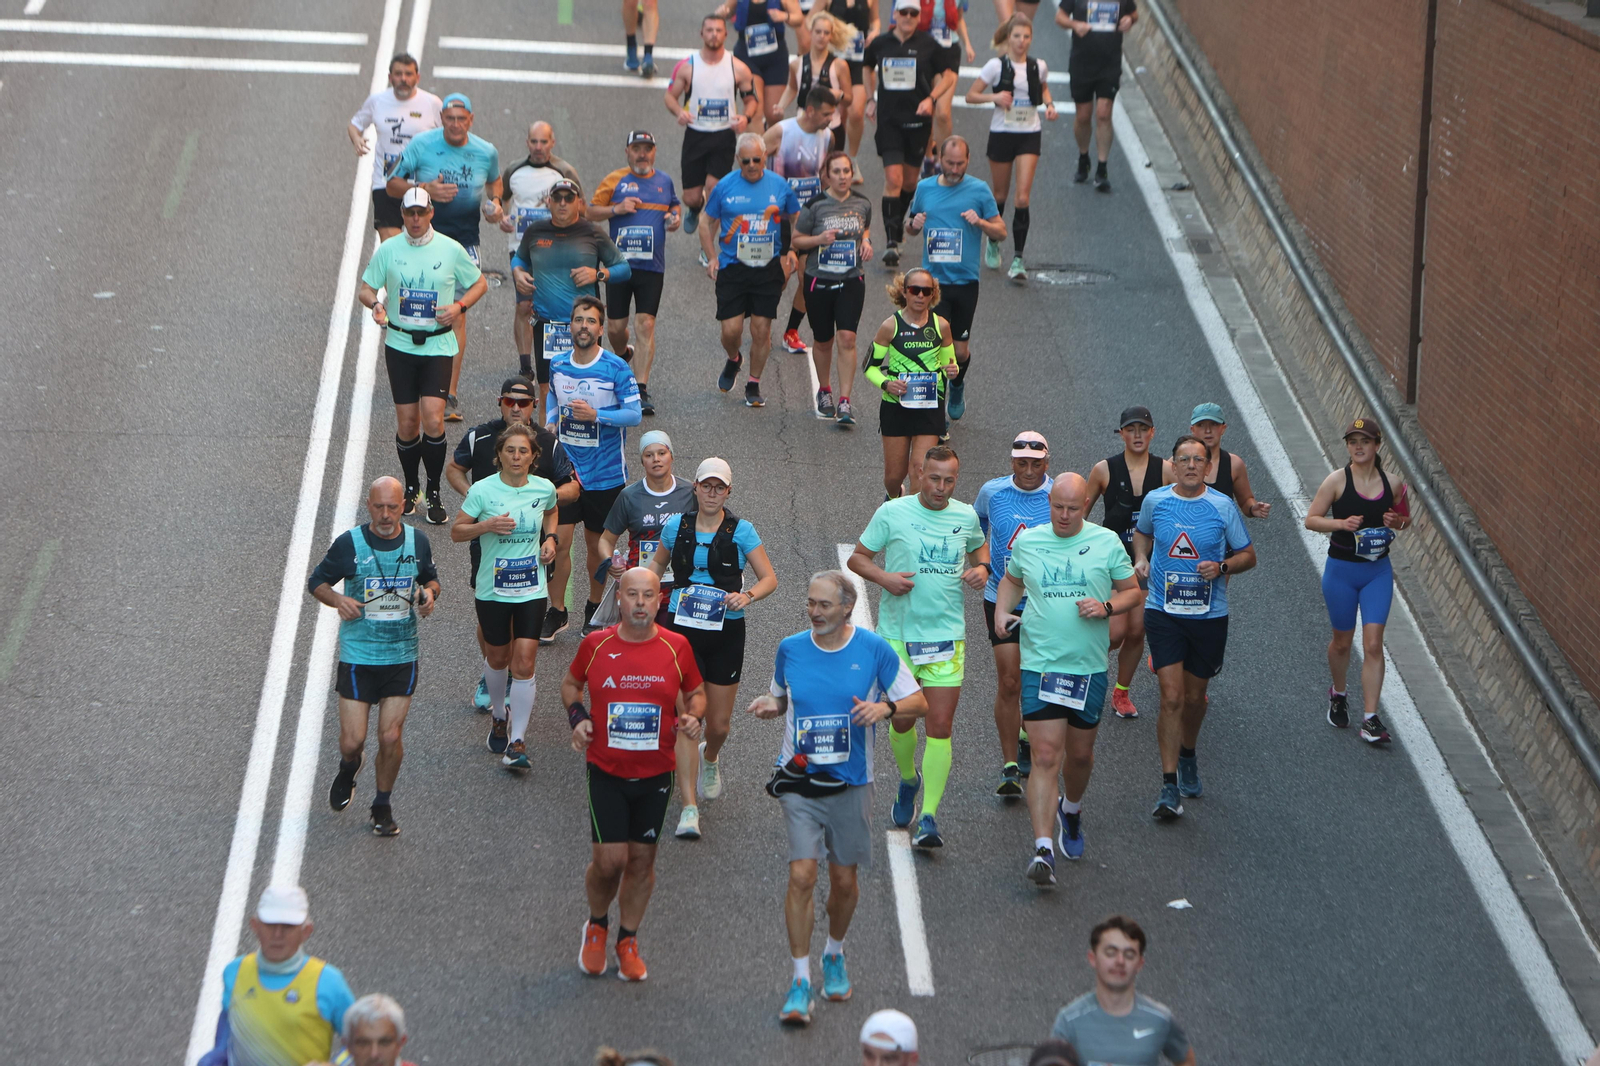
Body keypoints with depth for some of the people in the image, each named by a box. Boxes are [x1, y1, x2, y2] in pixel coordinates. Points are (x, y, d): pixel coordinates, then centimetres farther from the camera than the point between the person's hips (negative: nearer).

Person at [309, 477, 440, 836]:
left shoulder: (417, 542, 1)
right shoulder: (349, 544, -8)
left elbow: (430, 578, 18)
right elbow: (317, 581, 4)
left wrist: (429, 593, -6)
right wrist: (337, 599, -17)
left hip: (402, 657, 2)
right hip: (357, 655, -2)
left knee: (391, 737, -3)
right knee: (352, 741, -4)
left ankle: (383, 804, 21)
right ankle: (349, 767, 34)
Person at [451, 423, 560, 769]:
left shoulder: (544, 489, -2)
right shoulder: (483, 490, -10)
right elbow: (456, 532, -6)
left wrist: (549, 538, 3)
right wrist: (487, 525, -23)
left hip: (531, 588, 1)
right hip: (492, 588, 0)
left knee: (524, 663, -8)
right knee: (498, 658, 15)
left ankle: (517, 742, -4)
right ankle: (500, 716, 44)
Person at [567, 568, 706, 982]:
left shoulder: (676, 648, -4)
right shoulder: (595, 644, -5)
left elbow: (696, 692, 11)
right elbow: (570, 683, 13)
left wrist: (693, 717, -10)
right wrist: (577, 717, -5)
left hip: (655, 774, 1)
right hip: (606, 772, -1)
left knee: (642, 858, 8)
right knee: (609, 859, -7)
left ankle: (628, 941, 26)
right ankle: (596, 925, 23)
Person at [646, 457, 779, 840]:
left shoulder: (741, 531, -3)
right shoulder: (676, 526, 3)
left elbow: (769, 579, -4)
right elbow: (657, 564, 20)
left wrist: (747, 596, -23)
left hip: (726, 633, 0)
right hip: (681, 628, 0)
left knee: (719, 723, 9)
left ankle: (709, 758, 47)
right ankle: (689, 807, -12)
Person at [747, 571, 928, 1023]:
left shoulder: (874, 649, -5)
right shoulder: (790, 648, 1)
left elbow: (918, 702, 1)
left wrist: (885, 707, -20)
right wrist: (769, 705, -7)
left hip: (850, 783, 0)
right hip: (800, 782, 0)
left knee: (844, 880, 9)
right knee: (802, 875, -12)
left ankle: (835, 954, 38)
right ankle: (801, 979, -4)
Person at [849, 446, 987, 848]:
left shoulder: (966, 516, 4)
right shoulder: (892, 513, -4)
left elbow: (979, 547, 25)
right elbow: (857, 557, 4)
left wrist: (981, 568, 2)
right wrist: (883, 577, -15)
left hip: (947, 634, 1)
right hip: (897, 633, -1)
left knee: (940, 726, -7)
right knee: (902, 719, 6)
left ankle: (928, 817, -5)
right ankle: (908, 780, 38)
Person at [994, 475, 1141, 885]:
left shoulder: (1107, 543, 1)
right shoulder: (1027, 542, 3)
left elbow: (1133, 593, 8)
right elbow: (1011, 581, 22)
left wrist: (1106, 607, -12)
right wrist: (1002, 612, 3)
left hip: (1090, 667, 1)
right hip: (1041, 665, -1)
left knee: (1080, 754, 14)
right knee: (1046, 756, -11)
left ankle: (1071, 809, 46)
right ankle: (1043, 848, -15)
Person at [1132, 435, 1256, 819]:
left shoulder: (1222, 506, -4)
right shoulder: (1155, 501, 0)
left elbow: (1248, 555, 5)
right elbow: (1142, 533, 22)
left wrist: (1222, 567, -15)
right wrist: (1141, 559, 2)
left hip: (1209, 615, 1)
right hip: (1164, 613, -1)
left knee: (1194, 697, 14)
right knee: (1171, 697, -11)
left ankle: (1187, 755, 44)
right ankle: (1169, 787, -9)